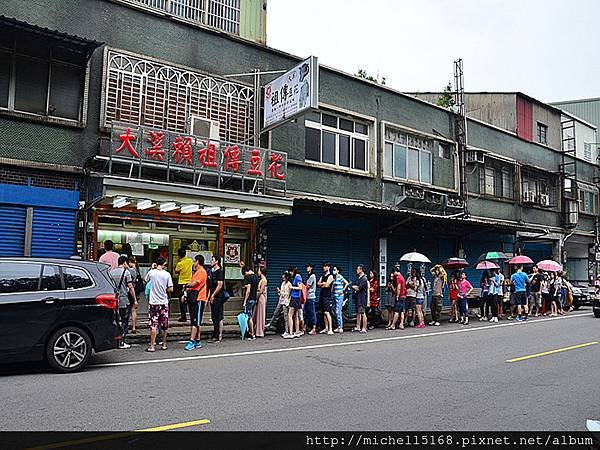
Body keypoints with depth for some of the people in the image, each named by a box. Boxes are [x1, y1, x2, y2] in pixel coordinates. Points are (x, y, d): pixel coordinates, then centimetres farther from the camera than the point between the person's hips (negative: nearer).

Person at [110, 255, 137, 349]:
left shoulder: (111, 272, 8)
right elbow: (130, 287, -9)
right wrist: (135, 299, -3)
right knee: (124, 322, 1)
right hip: (124, 301, -5)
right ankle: (121, 343, 1)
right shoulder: (126, 272, -8)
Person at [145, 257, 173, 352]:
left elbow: (145, 280, 16)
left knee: (153, 325, 1)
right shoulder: (167, 274, -6)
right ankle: (164, 344, 21)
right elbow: (171, 289, -7)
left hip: (153, 302, -1)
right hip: (164, 302, 1)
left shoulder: (151, 272, -6)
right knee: (164, 326, 11)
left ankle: (152, 346, 1)